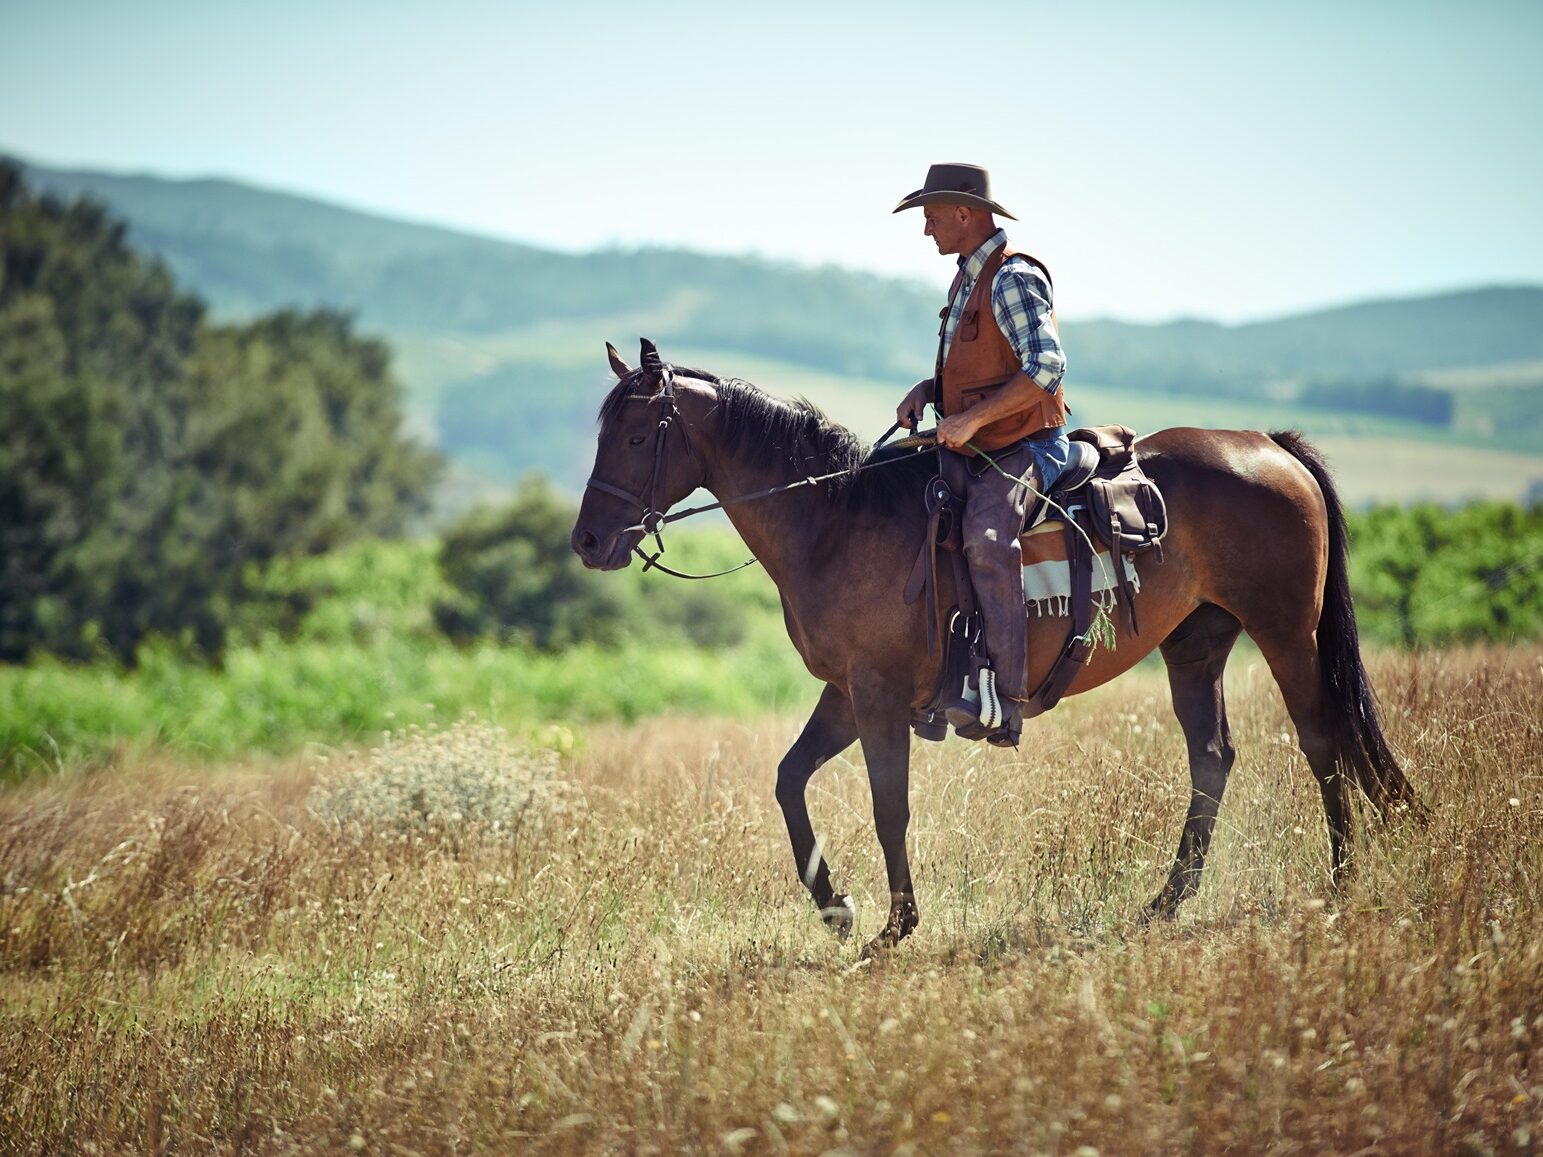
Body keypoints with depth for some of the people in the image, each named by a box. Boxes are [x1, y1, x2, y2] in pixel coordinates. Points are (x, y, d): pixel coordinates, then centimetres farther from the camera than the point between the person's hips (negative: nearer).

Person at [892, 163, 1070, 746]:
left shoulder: (1014, 279, -13)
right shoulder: (968, 278, 17)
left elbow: (1047, 367, -24)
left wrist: (972, 418, -26)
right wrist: (927, 389, 7)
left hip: (1024, 449, -10)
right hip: (971, 451, 10)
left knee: (987, 535, -33)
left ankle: (1007, 702, -36)